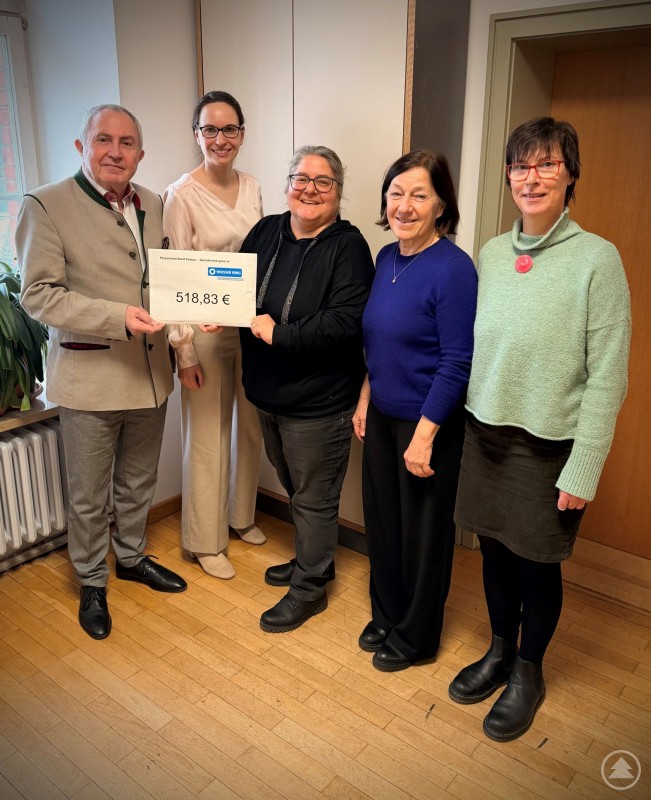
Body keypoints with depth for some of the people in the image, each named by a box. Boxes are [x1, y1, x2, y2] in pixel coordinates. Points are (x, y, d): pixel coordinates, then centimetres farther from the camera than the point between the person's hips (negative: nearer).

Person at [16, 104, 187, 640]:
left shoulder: (153, 205, 7)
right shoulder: (46, 206, -9)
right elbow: (39, 294, -15)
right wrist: (118, 317, -25)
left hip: (150, 371, 5)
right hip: (90, 376, -5)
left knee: (139, 482, 21)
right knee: (89, 495, 11)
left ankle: (131, 557, 44)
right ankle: (91, 582, 33)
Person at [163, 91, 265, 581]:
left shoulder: (252, 187, 6)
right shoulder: (182, 195, -10)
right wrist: (183, 349, -14)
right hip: (206, 331, -5)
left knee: (251, 426, 15)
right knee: (208, 435, 4)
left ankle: (242, 516, 37)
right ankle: (207, 540, 22)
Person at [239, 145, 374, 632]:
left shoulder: (348, 246, -14)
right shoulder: (266, 232, 6)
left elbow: (347, 320, -25)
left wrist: (280, 334, -24)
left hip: (318, 402, -7)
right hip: (268, 393, 7)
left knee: (314, 499, 8)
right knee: (295, 488, 24)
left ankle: (309, 588, 27)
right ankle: (312, 560, 46)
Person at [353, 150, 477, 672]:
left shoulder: (453, 268, -18)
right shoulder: (386, 258, 5)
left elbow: (457, 362, -19)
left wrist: (424, 434, -20)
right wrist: (366, 399, 11)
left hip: (428, 422, -7)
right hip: (382, 415, 7)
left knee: (423, 530, 10)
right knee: (381, 520, 18)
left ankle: (415, 635, 32)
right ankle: (387, 615, 40)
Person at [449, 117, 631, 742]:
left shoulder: (596, 258, -11)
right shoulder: (491, 254, 4)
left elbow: (607, 376, -12)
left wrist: (582, 470, -13)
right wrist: (466, 420, 7)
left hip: (549, 444, -4)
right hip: (485, 433, 4)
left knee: (536, 564, 11)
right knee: (494, 550, 17)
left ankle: (527, 672, 36)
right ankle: (499, 653, 41)